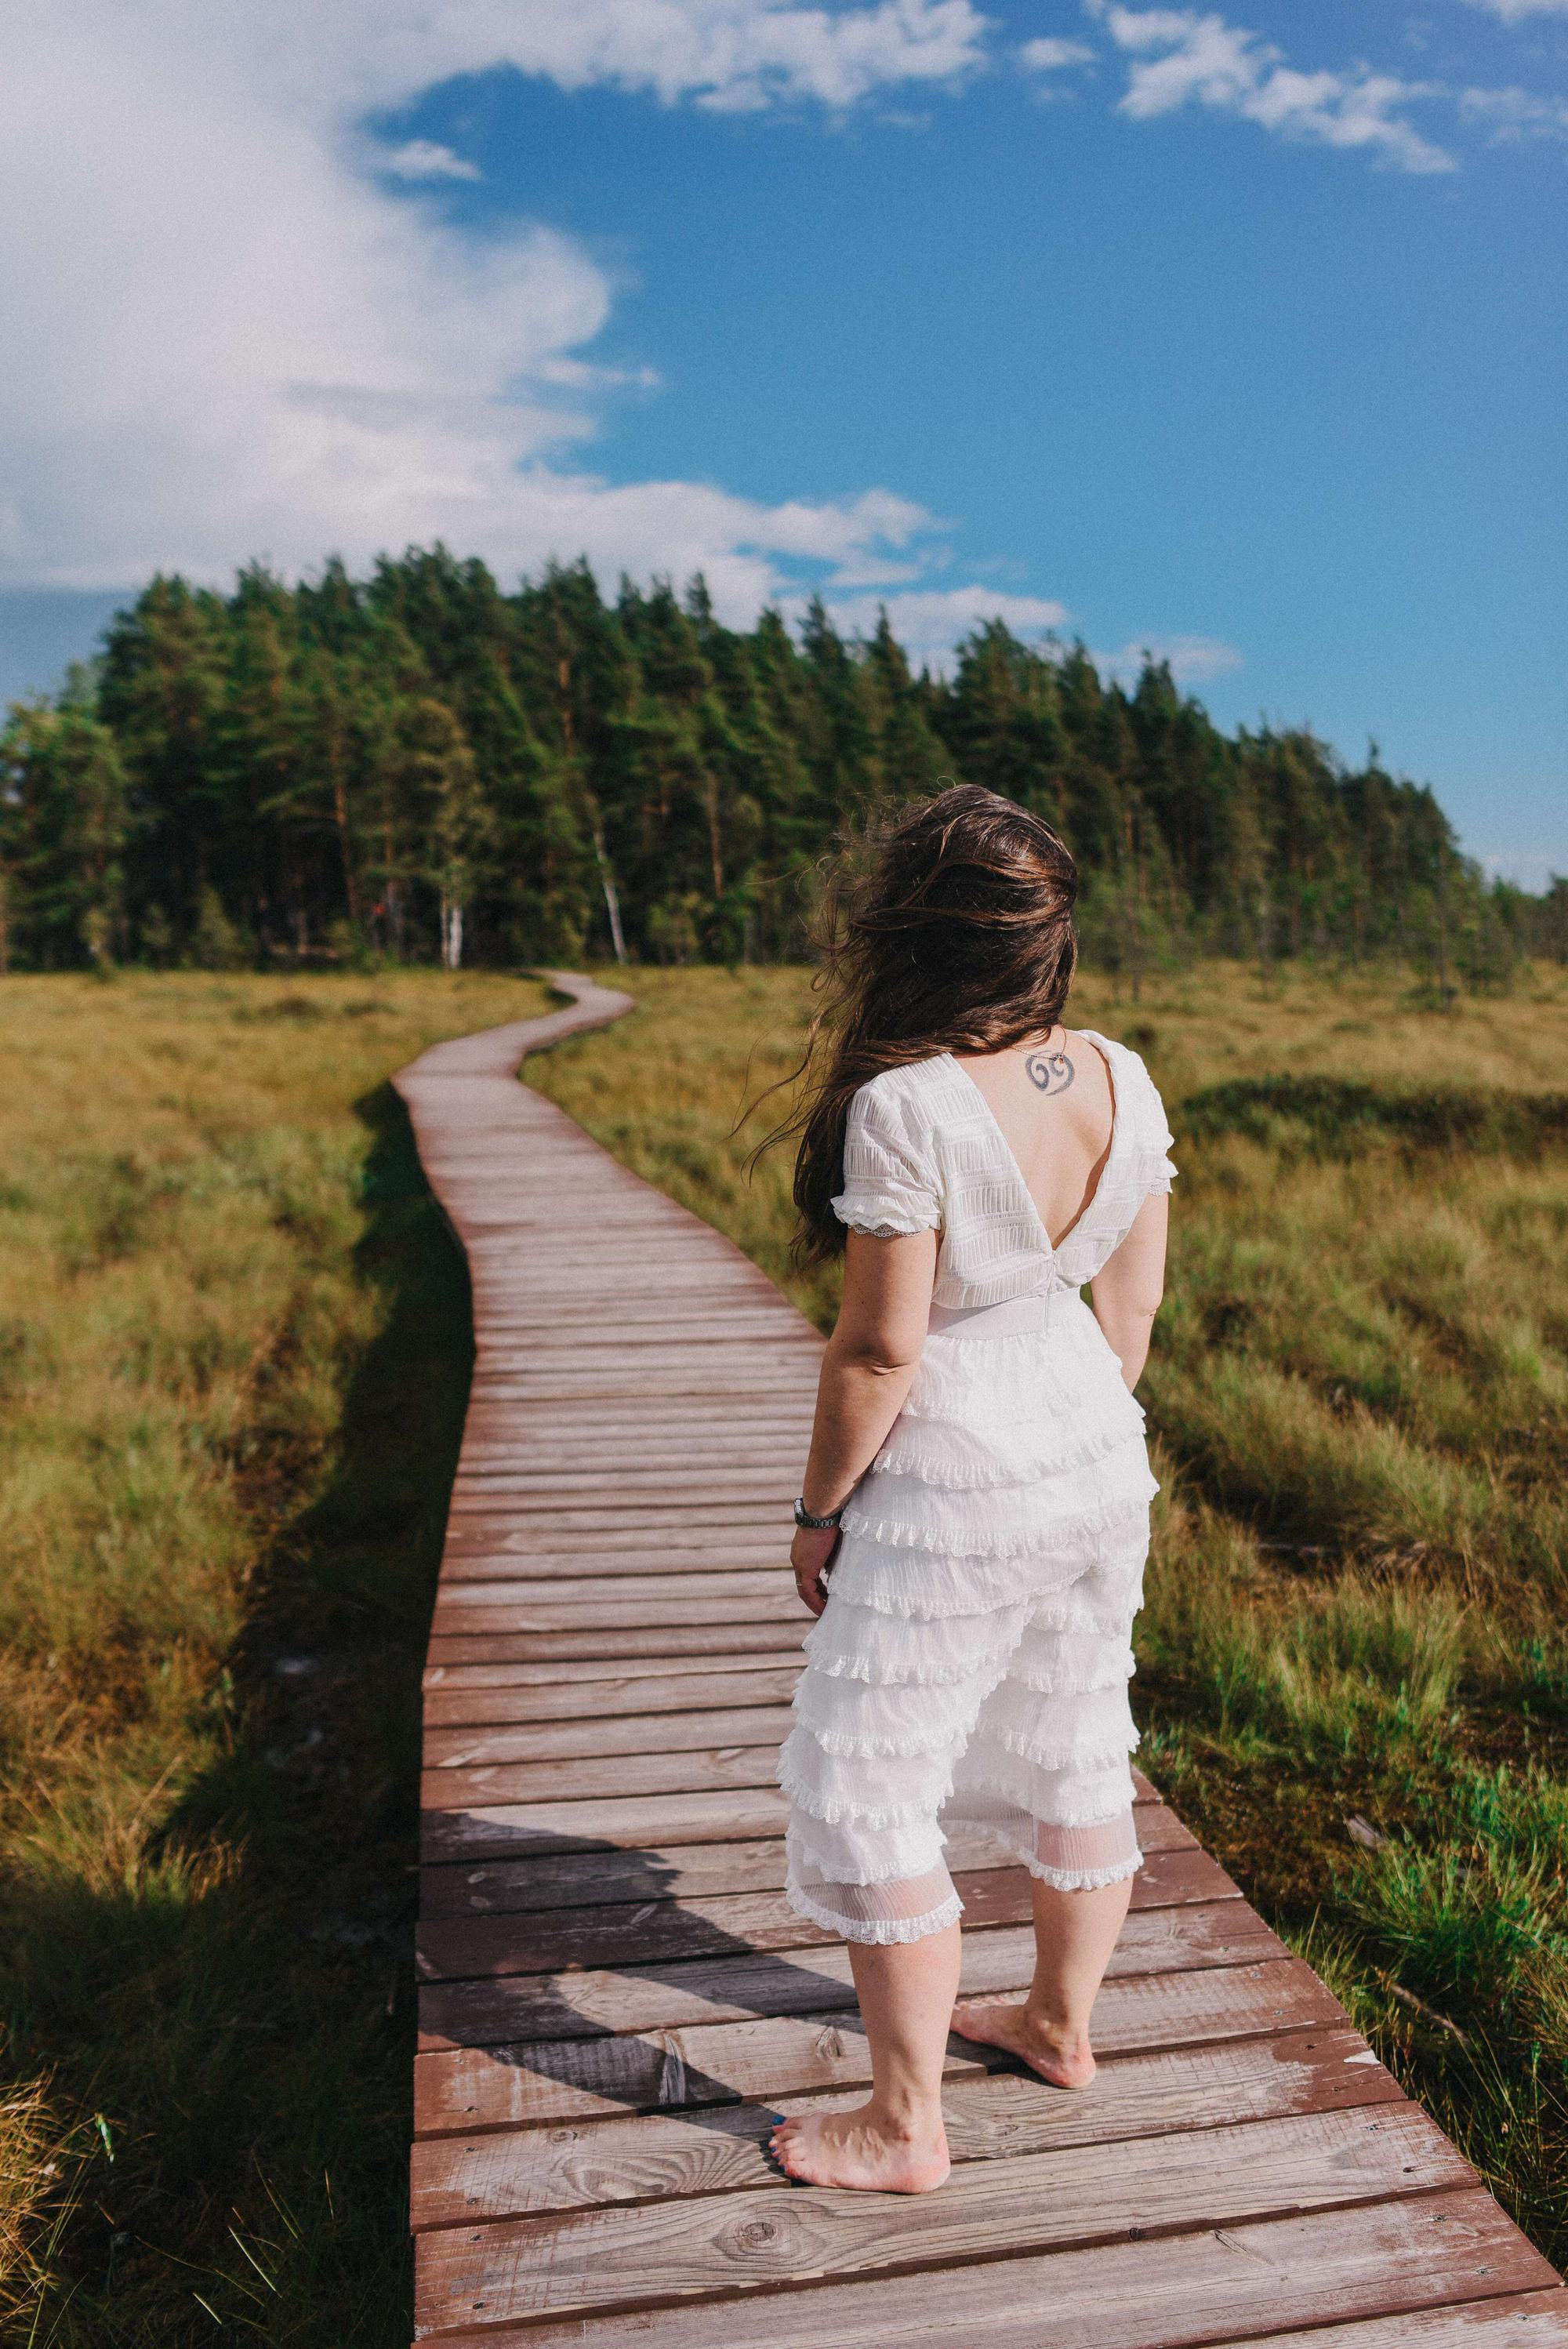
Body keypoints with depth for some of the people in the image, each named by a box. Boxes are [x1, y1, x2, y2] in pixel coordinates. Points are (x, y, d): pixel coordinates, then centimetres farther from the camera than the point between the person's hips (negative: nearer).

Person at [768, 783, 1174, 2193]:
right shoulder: (1124, 1082, -4)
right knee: (1074, 1750, 23)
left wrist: (818, 1510, -6)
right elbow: (1135, 1300, 4)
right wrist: (1084, 1434, 19)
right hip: (1099, 1462, 8)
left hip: (950, 1495, -7)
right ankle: (1062, 2024, 45)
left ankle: (906, 2128, 24)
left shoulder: (904, 1107, -25)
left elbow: (879, 1351, -21)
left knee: (869, 1791, 9)